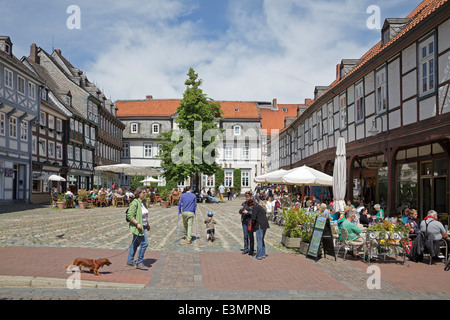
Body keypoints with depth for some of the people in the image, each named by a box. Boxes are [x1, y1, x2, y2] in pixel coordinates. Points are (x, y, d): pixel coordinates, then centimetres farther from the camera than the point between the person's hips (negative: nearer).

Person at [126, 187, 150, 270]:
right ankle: (139, 263, 1)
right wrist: (137, 223, -25)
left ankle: (130, 261, 27)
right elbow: (130, 216, -21)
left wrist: (147, 224, 21)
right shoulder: (135, 203, -17)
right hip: (138, 227, -9)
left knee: (135, 244, 16)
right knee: (144, 243, -10)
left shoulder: (143, 202, 11)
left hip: (142, 226, 9)